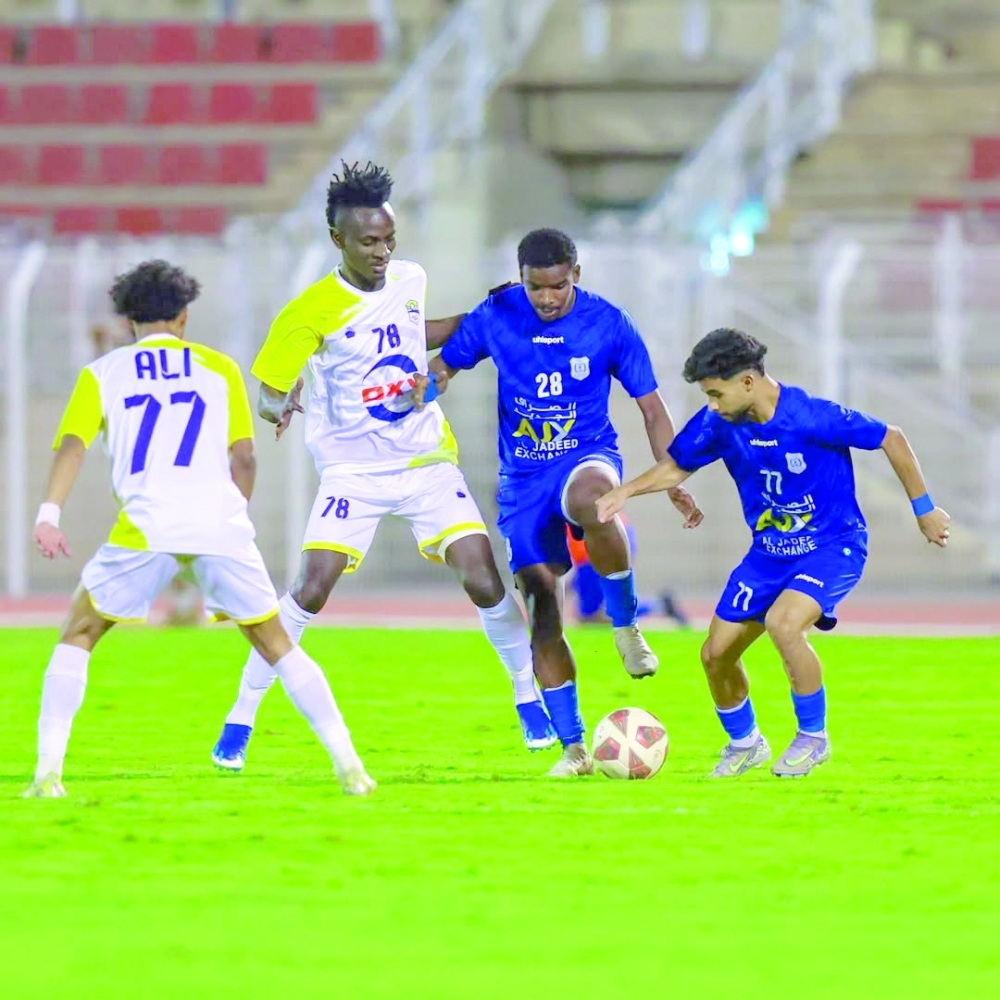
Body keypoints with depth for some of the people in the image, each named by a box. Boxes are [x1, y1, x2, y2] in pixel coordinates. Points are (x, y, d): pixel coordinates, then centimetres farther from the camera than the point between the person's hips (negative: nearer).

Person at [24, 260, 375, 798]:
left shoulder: (102, 373, 16)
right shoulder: (219, 367, 19)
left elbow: (72, 444, 1)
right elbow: (243, 457, 13)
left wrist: (49, 514, -9)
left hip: (146, 526, -1)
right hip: (221, 522, 1)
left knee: (79, 635, 17)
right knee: (276, 644, 14)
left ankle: (48, 771, 3)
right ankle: (348, 765, 5)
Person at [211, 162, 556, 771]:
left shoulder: (411, 281, 2)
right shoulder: (314, 310, -13)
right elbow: (269, 393, -9)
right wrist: (281, 402, -32)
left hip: (427, 462, 3)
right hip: (353, 470, -3)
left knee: (484, 581, -9)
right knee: (312, 590, -16)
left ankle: (530, 697, 12)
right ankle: (241, 720, -3)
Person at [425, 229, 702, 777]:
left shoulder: (608, 324, -6)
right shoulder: (495, 318, -3)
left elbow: (651, 407, 1)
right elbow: (445, 365, 11)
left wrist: (674, 482, -5)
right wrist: (422, 392, -11)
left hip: (587, 457, -3)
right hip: (523, 479, 3)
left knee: (590, 499, -41)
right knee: (542, 613, -3)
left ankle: (627, 627, -19)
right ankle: (573, 748, 6)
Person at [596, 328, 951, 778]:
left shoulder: (812, 417, -26)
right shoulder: (718, 423, -10)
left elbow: (891, 439, -14)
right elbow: (676, 466, 7)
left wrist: (923, 509, -6)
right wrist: (626, 491, -12)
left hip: (834, 546, -6)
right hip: (770, 551, 6)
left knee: (783, 623, -31)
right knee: (716, 653, 2)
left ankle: (812, 737, -10)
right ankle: (744, 743, 31)